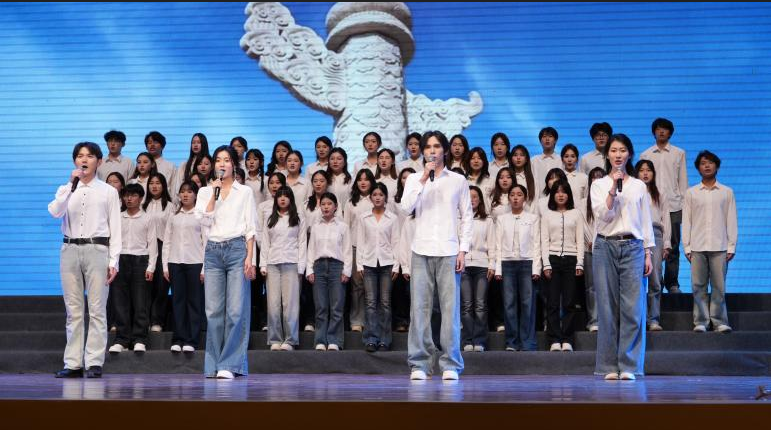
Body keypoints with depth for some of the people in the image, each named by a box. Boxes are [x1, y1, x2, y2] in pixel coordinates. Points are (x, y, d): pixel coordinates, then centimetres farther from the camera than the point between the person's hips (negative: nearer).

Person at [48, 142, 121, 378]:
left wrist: (113, 261, -4)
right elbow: (54, 212, -7)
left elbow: (115, 228, 4)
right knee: (73, 310, 3)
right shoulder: (66, 189, 13)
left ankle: (94, 363, -3)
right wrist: (71, 184, -13)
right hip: (70, 250, 2)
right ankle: (73, 363, 6)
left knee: (97, 309, -5)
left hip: (97, 249, -2)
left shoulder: (108, 191, 7)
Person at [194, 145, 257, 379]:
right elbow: (205, 221, -1)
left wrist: (250, 257, -5)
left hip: (237, 248, -2)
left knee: (236, 310, -8)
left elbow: (250, 227, 4)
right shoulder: (205, 191, 13)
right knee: (213, 311, 0)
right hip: (213, 250, 2)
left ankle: (230, 364, -5)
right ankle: (214, 365, 7)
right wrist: (215, 193, -5)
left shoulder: (245, 191, 8)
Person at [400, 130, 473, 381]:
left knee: (450, 309, -4)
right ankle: (419, 363, 4)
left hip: (449, 252, -1)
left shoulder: (458, 180, 10)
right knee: (419, 308, -1)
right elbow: (406, 208, -4)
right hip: (421, 252, 1)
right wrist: (424, 179, -10)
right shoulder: (414, 179, 12)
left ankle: (450, 365, 2)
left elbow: (467, 216, 9)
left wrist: (463, 250, 0)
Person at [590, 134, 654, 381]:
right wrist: (613, 189, -14)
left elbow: (646, 222, 12)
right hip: (606, 247, -1)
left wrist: (648, 254, 6)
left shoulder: (639, 186, 11)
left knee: (633, 308, -6)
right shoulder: (598, 185, 8)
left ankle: (629, 365, -2)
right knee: (608, 308, 0)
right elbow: (602, 215, -6)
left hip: (633, 247, 1)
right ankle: (610, 366, 6)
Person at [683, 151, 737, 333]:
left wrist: (731, 247, 0)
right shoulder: (691, 193, 10)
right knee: (698, 286, 0)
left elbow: (731, 221, 7)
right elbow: (686, 221, 8)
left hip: (719, 247, -1)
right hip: (697, 247, 1)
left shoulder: (727, 192, 9)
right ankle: (700, 321, 6)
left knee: (719, 286, -2)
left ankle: (719, 321, 4)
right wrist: (687, 247, 1)